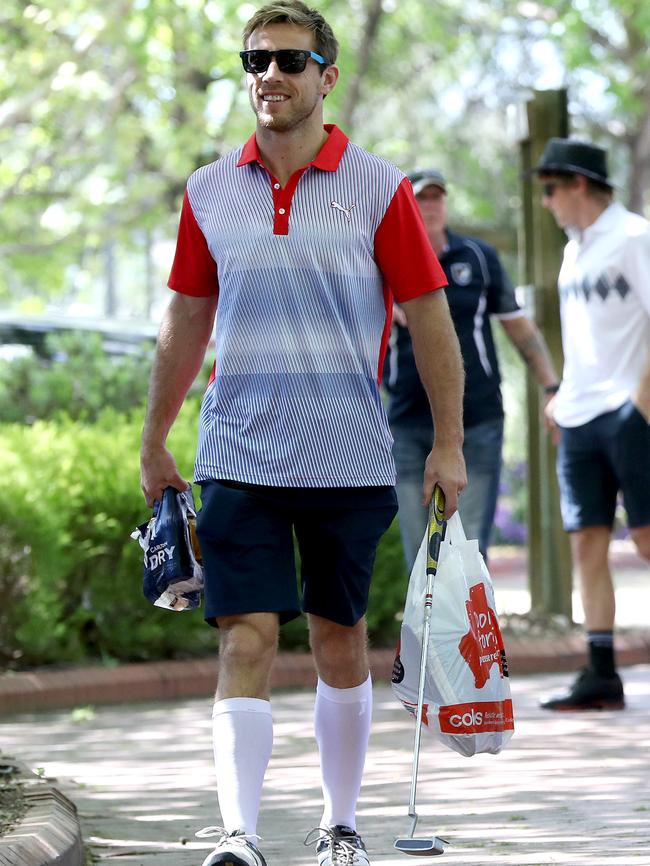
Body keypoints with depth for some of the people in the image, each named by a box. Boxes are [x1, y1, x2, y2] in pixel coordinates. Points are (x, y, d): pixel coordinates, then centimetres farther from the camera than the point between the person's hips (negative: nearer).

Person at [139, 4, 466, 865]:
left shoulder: (378, 187, -2)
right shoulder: (209, 191, 6)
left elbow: (428, 317, 1)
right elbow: (186, 322, 16)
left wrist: (449, 443, -2)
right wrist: (154, 441, 18)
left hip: (349, 460, -1)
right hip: (238, 458, 1)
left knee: (340, 641, 9)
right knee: (246, 639, -10)